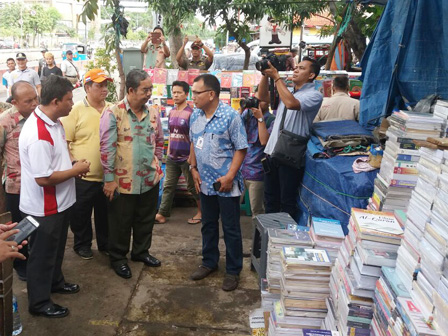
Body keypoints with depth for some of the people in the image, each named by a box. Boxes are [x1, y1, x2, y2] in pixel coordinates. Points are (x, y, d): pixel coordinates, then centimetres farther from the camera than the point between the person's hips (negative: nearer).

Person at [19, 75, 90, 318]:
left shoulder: (54, 122, 2)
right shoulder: (38, 134, -30)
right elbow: (43, 178, -30)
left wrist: (72, 164, 0)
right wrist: (76, 170, -19)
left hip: (59, 202, 9)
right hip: (44, 208, -9)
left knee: (56, 248, 27)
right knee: (42, 254, 10)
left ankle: (55, 281, 49)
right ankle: (39, 302, 28)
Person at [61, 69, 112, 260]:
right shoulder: (76, 111, -7)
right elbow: (64, 141, -6)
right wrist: (73, 162, -14)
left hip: (108, 175, 4)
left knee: (106, 213, 17)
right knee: (81, 214, 12)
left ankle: (105, 243, 35)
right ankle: (82, 244, 32)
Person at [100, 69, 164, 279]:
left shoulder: (153, 113, 4)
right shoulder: (113, 114, -12)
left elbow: (159, 142, 17)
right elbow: (106, 148, -13)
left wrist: (155, 164, 11)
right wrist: (109, 178, -13)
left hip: (150, 179, 5)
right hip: (124, 181, -5)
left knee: (146, 219, 19)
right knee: (121, 222, 10)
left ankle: (141, 251, 39)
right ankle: (118, 258, 29)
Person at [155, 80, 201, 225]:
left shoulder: (190, 113, -12)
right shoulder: (171, 112, 7)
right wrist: (168, 151, 14)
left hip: (186, 158, -6)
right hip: (172, 157, 6)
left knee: (193, 186, 7)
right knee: (168, 186, 10)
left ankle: (201, 211, 25)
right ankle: (162, 214, 17)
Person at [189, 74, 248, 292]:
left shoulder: (230, 116, -15)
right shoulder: (195, 115, 4)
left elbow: (240, 149, -13)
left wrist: (229, 176, -19)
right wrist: (194, 169, 5)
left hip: (226, 184, -6)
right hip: (205, 182, 6)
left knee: (231, 229, 6)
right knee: (208, 225, 19)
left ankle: (233, 271, 21)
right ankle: (209, 262, 37)